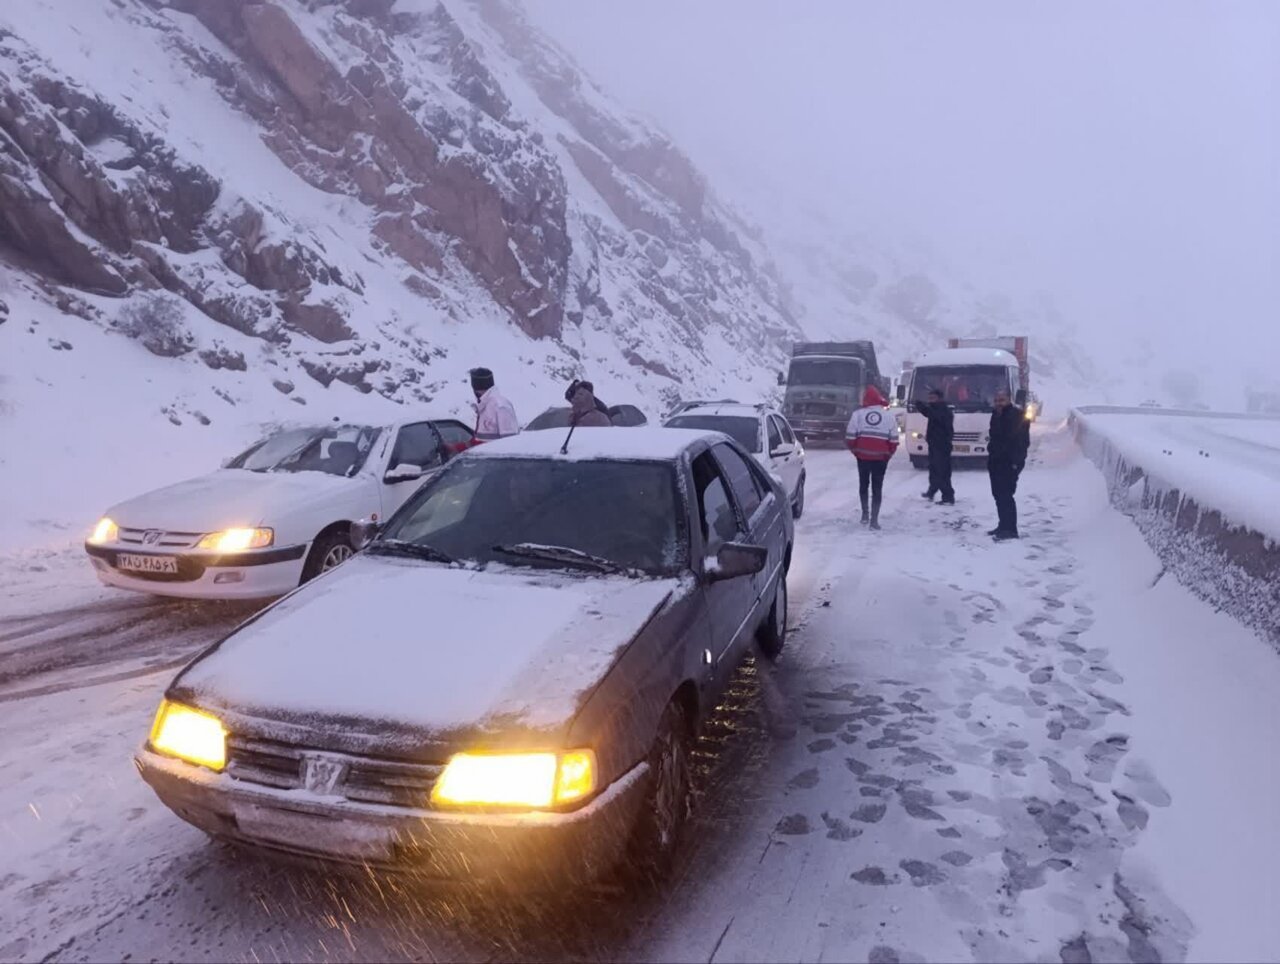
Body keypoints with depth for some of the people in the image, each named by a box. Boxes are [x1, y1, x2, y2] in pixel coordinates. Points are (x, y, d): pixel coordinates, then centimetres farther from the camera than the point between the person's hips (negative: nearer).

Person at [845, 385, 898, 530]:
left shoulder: (858, 414, -5)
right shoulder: (888, 417, -1)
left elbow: (849, 437, -6)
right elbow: (894, 441, -2)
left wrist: (856, 451, 8)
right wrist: (888, 455, 12)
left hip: (863, 456, 0)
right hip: (880, 458, 0)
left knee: (863, 484, 20)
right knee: (877, 488, 5)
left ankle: (865, 513, 17)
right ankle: (874, 519, 1)